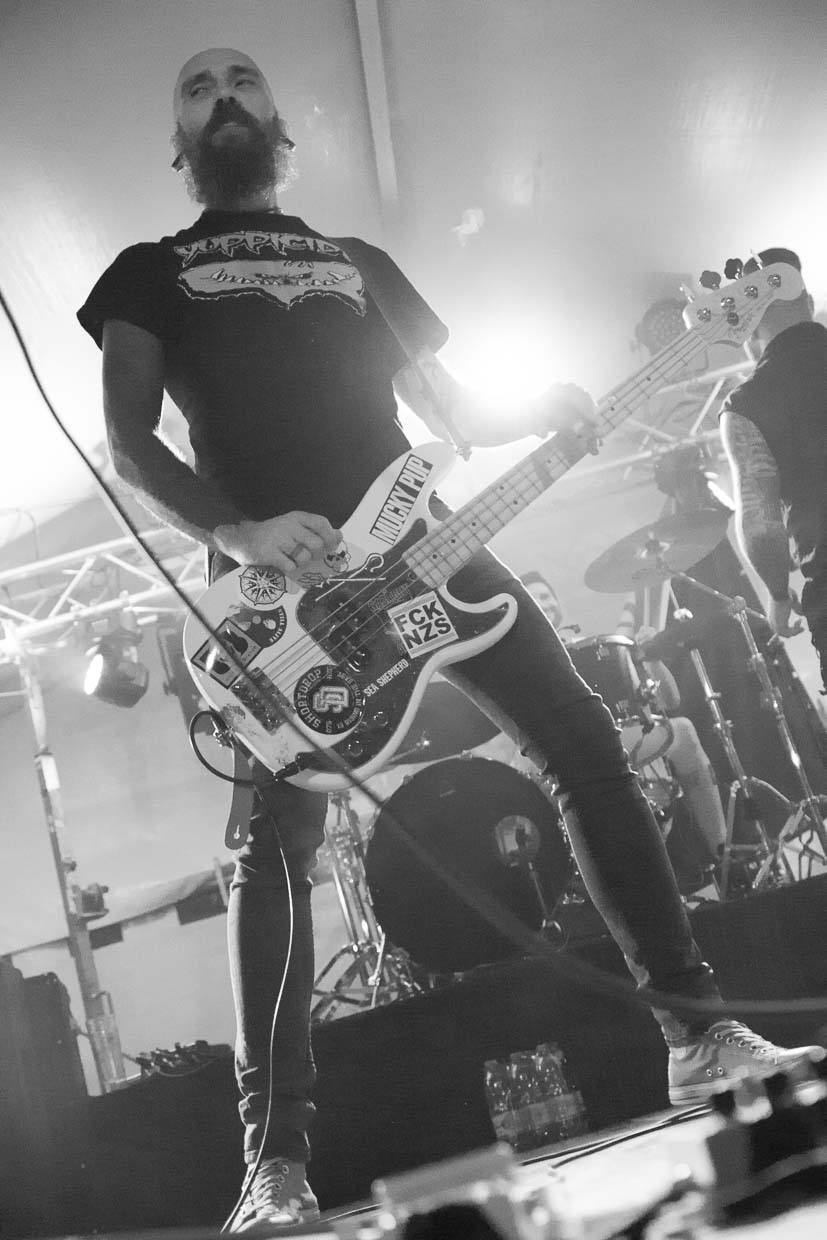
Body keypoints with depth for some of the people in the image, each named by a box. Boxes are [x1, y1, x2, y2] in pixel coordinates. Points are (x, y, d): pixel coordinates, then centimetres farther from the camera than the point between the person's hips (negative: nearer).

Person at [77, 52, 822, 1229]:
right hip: (271, 575, -3)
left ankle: (700, 1031, -1)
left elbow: (454, 407, 24)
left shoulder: (360, 262, 29)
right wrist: (231, 531, -16)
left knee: (582, 737, -7)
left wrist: (546, 406, 1)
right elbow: (128, 439, 3)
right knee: (278, 837, -14)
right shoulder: (151, 273, 18)